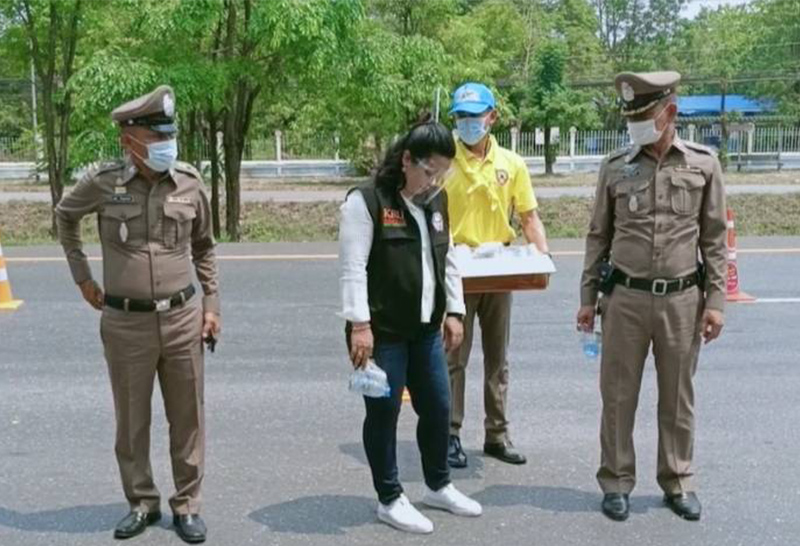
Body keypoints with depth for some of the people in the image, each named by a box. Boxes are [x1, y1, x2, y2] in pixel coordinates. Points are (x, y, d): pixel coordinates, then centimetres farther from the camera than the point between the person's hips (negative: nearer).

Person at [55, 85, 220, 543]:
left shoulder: (189, 182, -2)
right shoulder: (103, 183, -6)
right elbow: (65, 217, 15)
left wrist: (212, 303, 6)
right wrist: (83, 278, 11)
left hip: (183, 318, 1)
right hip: (125, 322, 0)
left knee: (187, 419, 8)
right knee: (132, 420, 11)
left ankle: (187, 505, 23)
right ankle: (142, 503, 29)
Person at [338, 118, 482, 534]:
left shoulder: (437, 200, 10)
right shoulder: (366, 200, -13)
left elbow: (447, 261, 17)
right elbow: (353, 268, -16)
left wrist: (454, 311, 13)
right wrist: (359, 324, -20)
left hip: (426, 329, 7)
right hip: (382, 332, -7)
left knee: (437, 407, 15)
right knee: (384, 413, 5)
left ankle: (438, 486, 34)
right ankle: (389, 499, 20)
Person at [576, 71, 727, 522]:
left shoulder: (704, 164, 0)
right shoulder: (615, 168, 1)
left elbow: (715, 239, 3)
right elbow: (598, 237, 6)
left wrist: (716, 300, -2)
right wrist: (588, 297, 4)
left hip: (682, 299, 0)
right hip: (625, 298, 0)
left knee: (678, 398, 12)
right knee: (618, 396, 7)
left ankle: (679, 482, 28)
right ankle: (617, 483, 21)